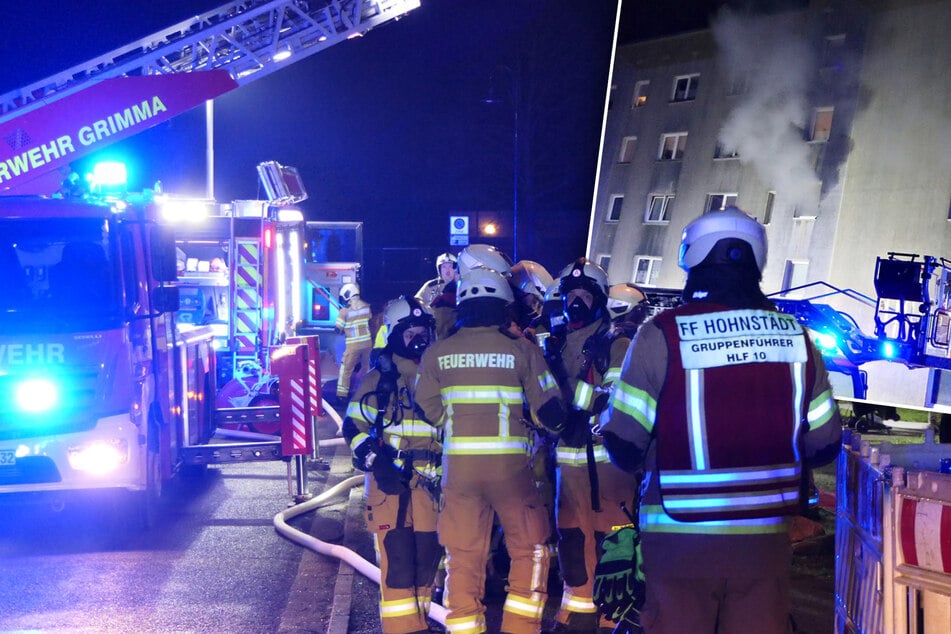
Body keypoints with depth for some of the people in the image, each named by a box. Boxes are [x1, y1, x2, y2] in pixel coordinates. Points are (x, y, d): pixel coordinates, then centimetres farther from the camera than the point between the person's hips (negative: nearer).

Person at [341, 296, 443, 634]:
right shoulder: (380, 376, 1)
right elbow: (354, 426, -2)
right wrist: (376, 462, -14)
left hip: (430, 480, 5)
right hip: (390, 479, -5)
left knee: (428, 553, 6)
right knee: (397, 554, -10)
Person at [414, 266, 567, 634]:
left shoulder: (437, 353, 2)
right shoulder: (522, 350, -3)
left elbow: (430, 412, 6)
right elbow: (548, 412, -2)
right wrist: (554, 426, 21)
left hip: (458, 463, 2)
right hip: (510, 465, -2)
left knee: (463, 555, 10)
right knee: (529, 548, 14)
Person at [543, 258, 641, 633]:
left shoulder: (616, 345, -2)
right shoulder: (554, 346, 16)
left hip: (607, 457, -6)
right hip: (569, 457, 6)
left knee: (611, 536, -8)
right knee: (571, 536, 11)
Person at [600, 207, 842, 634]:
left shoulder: (662, 335, -11)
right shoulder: (794, 336, 0)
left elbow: (623, 444, -9)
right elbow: (823, 445, 5)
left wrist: (644, 459, 13)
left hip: (680, 535, -2)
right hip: (765, 535, 3)